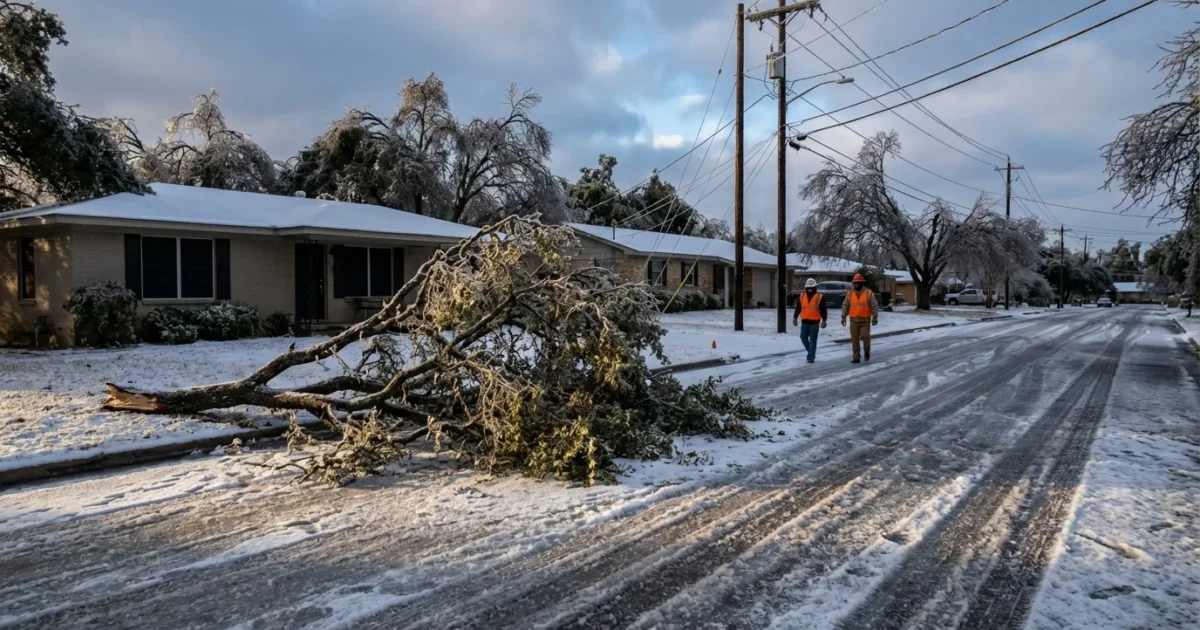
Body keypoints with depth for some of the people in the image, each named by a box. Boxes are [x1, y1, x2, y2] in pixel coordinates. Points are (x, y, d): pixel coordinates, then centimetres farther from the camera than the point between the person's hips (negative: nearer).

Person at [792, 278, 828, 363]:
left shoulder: (820, 297, -3)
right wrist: (795, 318, 12)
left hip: (815, 323, -4)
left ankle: (811, 357, 0)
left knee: (813, 340, -2)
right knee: (803, 338, 8)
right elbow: (798, 308, 14)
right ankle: (811, 353, 28)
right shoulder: (801, 296, 7)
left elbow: (823, 310, -2)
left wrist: (824, 320, -8)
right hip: (804, 322, 4)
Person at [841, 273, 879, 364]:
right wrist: (843, 317, 0)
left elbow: (874, 306, -1)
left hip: (865, 320, -3)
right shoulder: (850, 294, 6)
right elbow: (845, 306, 7)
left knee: (865, 336, -12)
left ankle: (867, 351, 16)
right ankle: (856, 358, 9)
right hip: (854, 321, 3)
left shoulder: (869, 293, -1)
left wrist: (875, 317, -7)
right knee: (854, 340, 2)